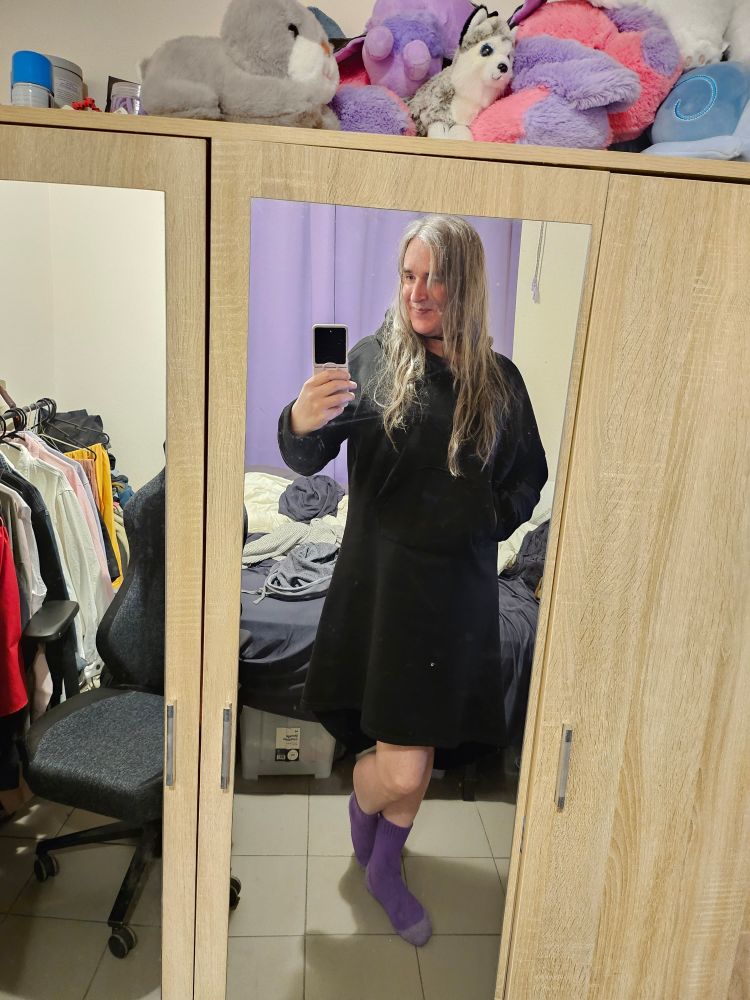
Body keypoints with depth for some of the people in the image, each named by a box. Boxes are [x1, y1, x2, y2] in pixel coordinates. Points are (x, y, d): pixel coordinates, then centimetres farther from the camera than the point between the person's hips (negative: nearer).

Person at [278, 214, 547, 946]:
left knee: (422, 755, 15)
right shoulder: (373, 360, -4)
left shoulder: (500, 381, 4)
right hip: (381, 583, -3)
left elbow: (530, 477, 14)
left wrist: (493, 518, -4)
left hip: (460, 593, 3)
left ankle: (384, 870, 43)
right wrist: (301, 422, -35)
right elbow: (305, 460, -14)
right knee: (401, 770, -4)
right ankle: (360, 801, 35)